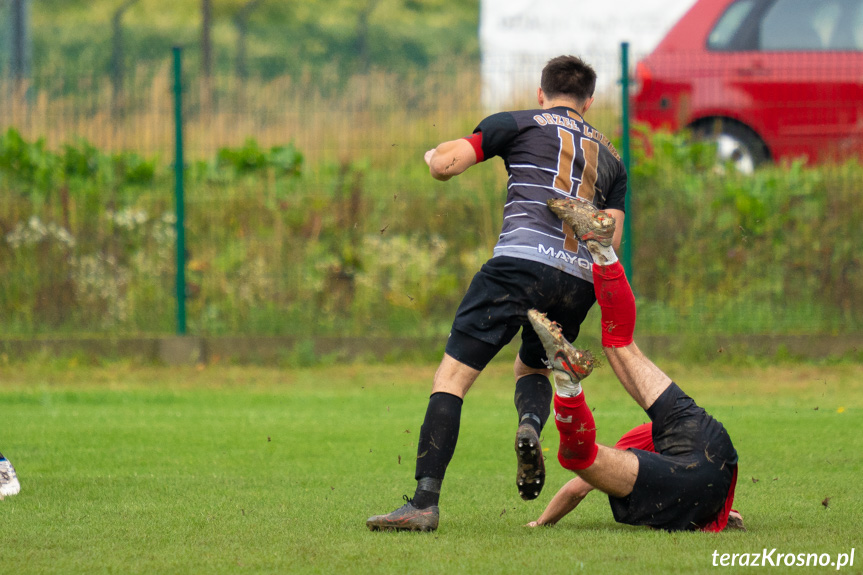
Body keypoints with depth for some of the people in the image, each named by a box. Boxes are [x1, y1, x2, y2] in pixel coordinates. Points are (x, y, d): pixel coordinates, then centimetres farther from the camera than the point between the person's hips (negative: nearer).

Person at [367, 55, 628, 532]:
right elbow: (610, 239, 16)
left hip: (522, 259, -5)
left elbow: (444, 165, 5)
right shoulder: (610, 156, 25)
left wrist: (435, 154, 28)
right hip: (580, 280, 5)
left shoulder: (518, 124, 14)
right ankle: (531, 424, -7)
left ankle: (424, 501, -16)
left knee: (451, 376, -3)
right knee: (531, 368, 29)